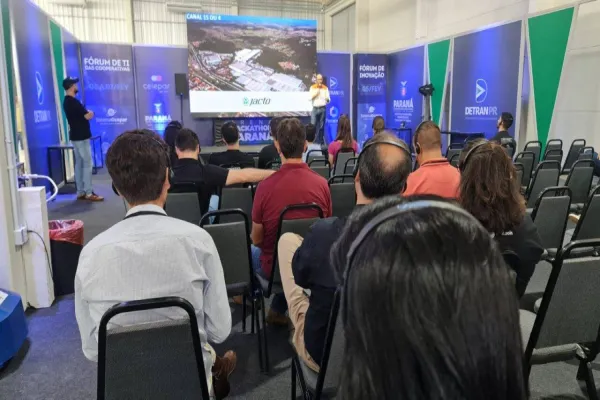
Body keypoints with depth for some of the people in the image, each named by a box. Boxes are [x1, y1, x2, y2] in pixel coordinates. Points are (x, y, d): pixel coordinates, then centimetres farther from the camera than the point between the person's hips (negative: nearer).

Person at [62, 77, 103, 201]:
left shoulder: (67, 101, 13)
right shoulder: (73, 101, -18)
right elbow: (88, 116, -18)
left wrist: (87, 112, 4)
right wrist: (91, 113, 2)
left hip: (76, 136, 10)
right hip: (81, 137, -10)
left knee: (79, 164, 10)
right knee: (88, 164, -7)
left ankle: (81, 192, 14)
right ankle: (89, 193, -7)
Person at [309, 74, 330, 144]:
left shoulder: (325, 88, 7)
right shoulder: (312, 87, 5)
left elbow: (328, 99, 7)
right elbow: (310, 98, -3)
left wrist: (327, 99, -16)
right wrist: (317, 92, -10)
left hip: (322, 108, 1)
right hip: (315, 108, -1)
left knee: (321, 126, 2)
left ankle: (320, 140, 8)